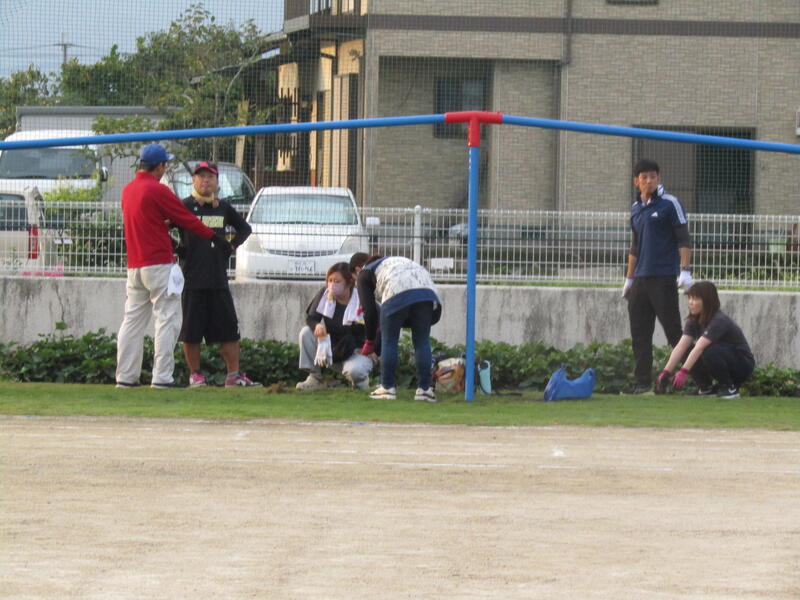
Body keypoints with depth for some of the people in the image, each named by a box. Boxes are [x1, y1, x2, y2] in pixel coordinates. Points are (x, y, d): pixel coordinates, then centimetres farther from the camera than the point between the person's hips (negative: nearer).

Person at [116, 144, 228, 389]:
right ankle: (162, 376, -10)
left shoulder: (127, 191, 11)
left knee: (133, 320, 10)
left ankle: (125, 376, 10)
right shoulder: (157, 190, -12)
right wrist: (213, 236, 4)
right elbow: (186, 219, -7)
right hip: (159, 265, -8)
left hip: (134, 266, 8)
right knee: (167, 319, -5)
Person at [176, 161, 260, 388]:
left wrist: (232, 245, 12)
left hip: (219, 279, 4)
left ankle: (234, 375, 5)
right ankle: (195, 375, 8)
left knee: (229, 328, 2)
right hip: (193, 280, -4)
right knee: (191, 330, 0)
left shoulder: (223, 208, 13)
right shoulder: (184, 206, -1)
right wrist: (178, 250, -11)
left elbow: (245, 228, 26)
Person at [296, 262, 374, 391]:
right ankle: (315, 378, -11)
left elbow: (356, 330, -22)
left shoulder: (360, 301, -18)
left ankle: (361, 380, 4)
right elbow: (310, 318, -8)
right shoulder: (324, 294, -4)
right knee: (306, 332, -17)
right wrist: (317, 326, -33)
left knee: (354, 371, -37)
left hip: (357, 352, -5)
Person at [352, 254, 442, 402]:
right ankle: (424, 388, 7)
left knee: (389, 342, 7)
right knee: (422, 342, 9)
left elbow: (370, 311, 15)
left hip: (398, 295, -5)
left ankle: (387, 387, 8)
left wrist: (370, 341, 24)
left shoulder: (364, 274, 25)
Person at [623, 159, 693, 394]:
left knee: (674, 331, -9)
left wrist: (685, 271, -16)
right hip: (641, 278, 7)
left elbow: (684, 239, -7)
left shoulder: (669, 204, -4)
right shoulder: (636, 208, 16)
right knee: (639, 335, 5)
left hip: (664, 278, -7)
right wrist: (629, 278, 23)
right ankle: (643, 382, 9)